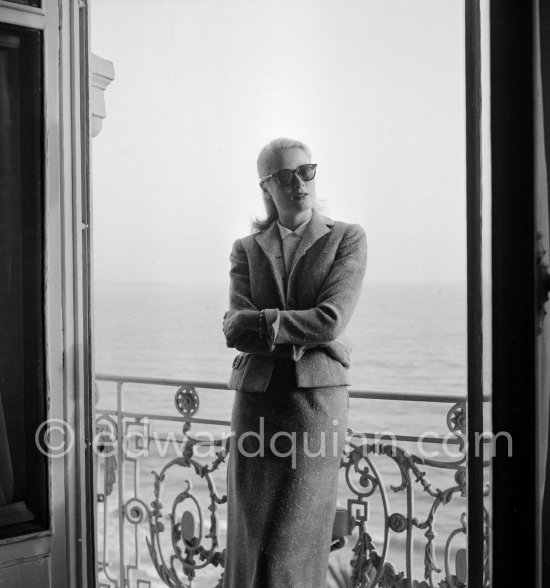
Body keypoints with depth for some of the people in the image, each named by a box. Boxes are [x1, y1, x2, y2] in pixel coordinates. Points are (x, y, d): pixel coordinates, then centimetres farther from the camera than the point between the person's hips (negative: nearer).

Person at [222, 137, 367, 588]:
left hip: (318, 395, -2)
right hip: (256, 397, 3)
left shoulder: (347, 239, 5)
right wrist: (300, 334, -10)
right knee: (248, 541, 4)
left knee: (298, 546, -2)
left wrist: (261, 321, -5)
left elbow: (331, 321, -9)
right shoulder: (247, 250, 13)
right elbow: (235, 331, 0)